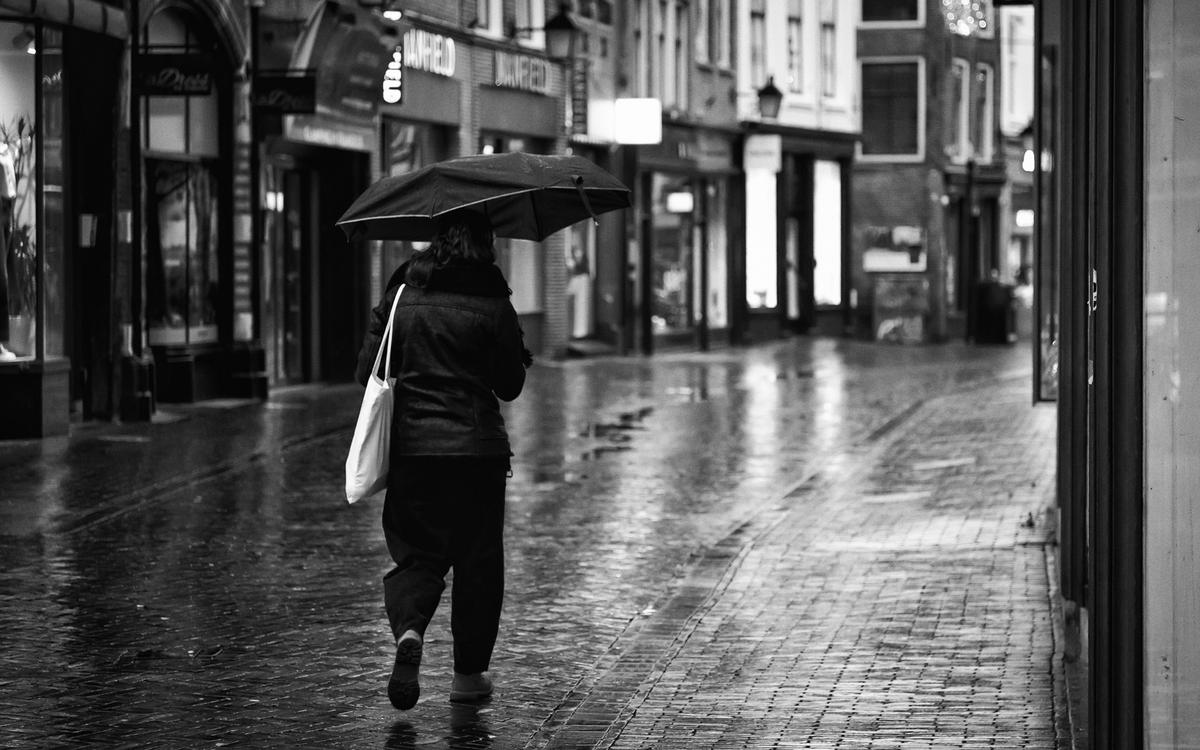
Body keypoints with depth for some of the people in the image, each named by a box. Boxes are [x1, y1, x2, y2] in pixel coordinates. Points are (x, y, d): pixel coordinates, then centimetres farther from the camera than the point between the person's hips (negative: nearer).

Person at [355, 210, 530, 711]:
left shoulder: (399, 297, 2)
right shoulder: (492, 304, -5)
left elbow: (367, 372, 5)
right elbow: (510, 386, 1)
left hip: (410, 445, 2)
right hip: (477, 448, -2)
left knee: (416, 552, 9)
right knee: (477, 559, 10)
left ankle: (408, 628, -21)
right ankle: (469, 673, 15)